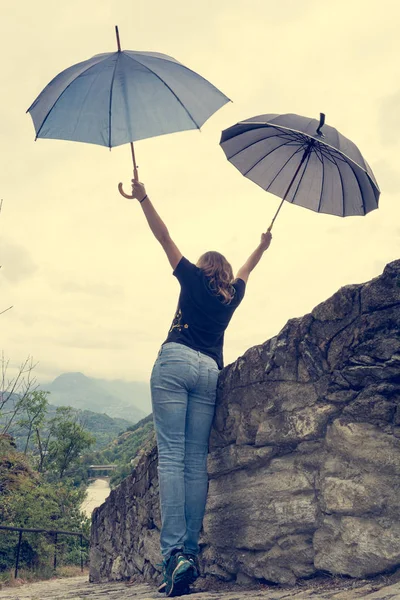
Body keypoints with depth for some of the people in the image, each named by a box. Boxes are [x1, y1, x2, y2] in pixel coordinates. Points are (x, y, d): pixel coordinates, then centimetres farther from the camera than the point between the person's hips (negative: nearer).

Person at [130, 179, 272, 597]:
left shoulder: (194, 279, 12)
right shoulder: (232, 295, 22)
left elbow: (164, 237, 9)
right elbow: (245, 269, 43)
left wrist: (143, 198, 10)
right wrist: (262, 246, 60)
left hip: (175, 360, -4)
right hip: (210, 371, 4)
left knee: (171, 456, -13)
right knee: (197, 462, 2)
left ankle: (174, 552, -24)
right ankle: (191, 552, -5)